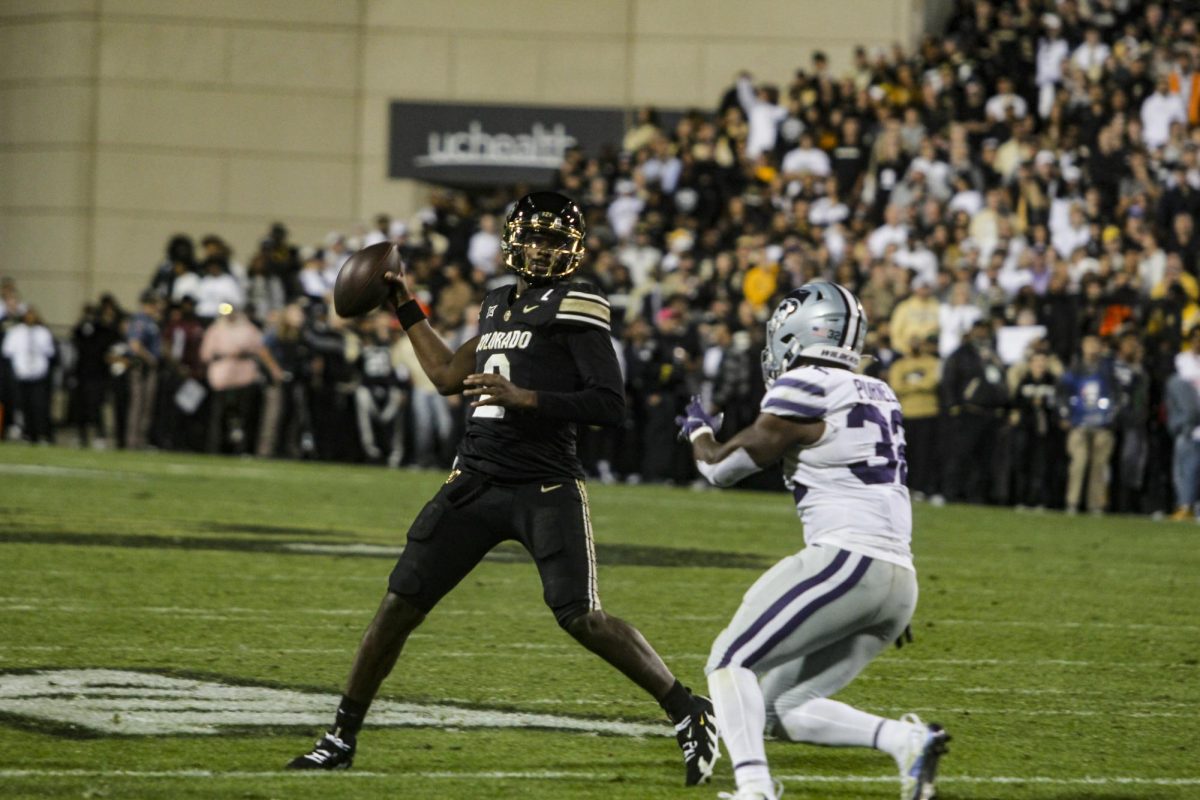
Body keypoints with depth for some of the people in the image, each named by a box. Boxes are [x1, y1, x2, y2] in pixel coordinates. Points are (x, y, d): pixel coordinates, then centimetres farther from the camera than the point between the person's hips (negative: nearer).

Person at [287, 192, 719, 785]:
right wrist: (405, 308, 32)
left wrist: (524, 397, -21)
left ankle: (690, 713, 1)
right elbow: (448, 376, 30)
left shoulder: (573, 310, -6)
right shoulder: (499, 306, 16)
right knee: (400, 605, 4)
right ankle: (342, 735, 15)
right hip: (476, 484, 6)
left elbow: (610, 406, -14)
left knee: (582, 619, -15)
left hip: (545, 490, -6)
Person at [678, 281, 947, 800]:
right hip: (900, 582, 8)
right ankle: (904, 739, -6)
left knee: (731, 661, -1)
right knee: (784, 708, 13)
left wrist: (698, 429, 28)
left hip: (845, 561, -8)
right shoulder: (879, 396, 20)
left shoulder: (805, 391, -5)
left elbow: (721, 468, 5)